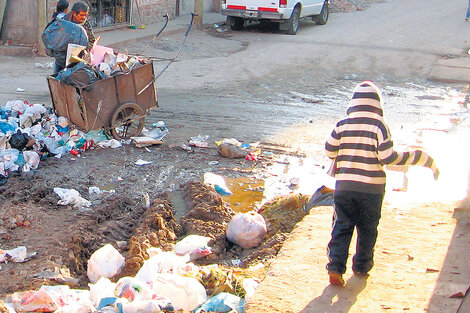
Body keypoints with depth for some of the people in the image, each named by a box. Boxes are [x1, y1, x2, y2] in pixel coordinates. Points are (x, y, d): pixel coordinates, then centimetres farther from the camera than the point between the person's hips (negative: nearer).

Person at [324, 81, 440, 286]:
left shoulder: (342, 125, -2)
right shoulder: (379, 126, -10)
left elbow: (329, 151, 3)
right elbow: (388, 157, -14)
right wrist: (423, 159, -7)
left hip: (344, 186, 2)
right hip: (371, 189, -2)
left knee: (342, 226, 8)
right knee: (367, 230, 15)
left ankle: (336, 267, -5)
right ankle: (362, 268, 26)